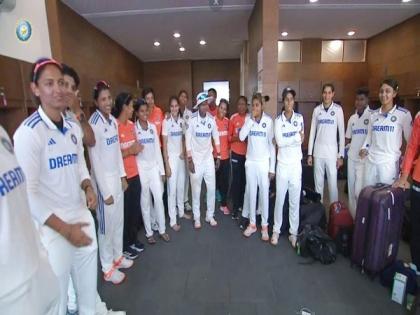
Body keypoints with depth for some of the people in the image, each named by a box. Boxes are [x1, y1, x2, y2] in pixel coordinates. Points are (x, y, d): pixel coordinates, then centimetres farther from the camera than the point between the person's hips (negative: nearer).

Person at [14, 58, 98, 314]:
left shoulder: (74, 128, 6)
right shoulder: (28, 133, -16)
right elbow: (28, 192, -18)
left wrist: (88, 187, -4)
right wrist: (64, 228, -16)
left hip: (82, 215, 7)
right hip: (52, 225, -6)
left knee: (88, 278, 22)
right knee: (57, 288, 11)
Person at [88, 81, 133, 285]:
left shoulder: (114, 121, 6)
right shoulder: (93, 124, -18)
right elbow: (94, 160, -18)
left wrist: (122, 175, 11)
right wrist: (105, 191, -16)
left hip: (117, 177, 8)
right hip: (104, 179, -7)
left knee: (119, 220, 19)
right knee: (107, 224, 6)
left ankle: (118, 257, 38)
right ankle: (107, 268, 25)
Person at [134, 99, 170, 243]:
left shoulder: (153, 127, 6)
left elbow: (157, 149, 7)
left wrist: (162, 169, 6)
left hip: (154, 167, 3)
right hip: (141, 168, -3)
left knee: (159, 198, 4)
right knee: (145, 201, 7)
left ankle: (162, 229, 20)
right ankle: (149, 232, 21)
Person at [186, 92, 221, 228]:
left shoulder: (211, 119, -2)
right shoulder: (192, 119, -13)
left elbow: (216, 138, 7)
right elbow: (188, 140, -10)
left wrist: (218, 156, 8)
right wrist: (190, 160, -12)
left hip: (209, 158, 3)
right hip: (196, 158, -3)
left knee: (212, 188, 8)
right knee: (196, 190, 6)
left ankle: (210, 215, 26)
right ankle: (196, 218, 22)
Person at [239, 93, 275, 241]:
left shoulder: (269, 120, -5)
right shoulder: (248, 119, 2)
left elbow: (272, 144, -4)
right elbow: (241, 137, -12)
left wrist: (272, 167, -6)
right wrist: (251, 119, -15)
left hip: (264, 162, -2)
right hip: (250, 161, 3)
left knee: (264, 194, 5)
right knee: (251, 193, 11)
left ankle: (264, 225, 20)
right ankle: (252, 223, 25)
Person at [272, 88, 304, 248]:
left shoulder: (300, 117, 4)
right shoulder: (278, 120, -1)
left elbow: (301, 139, -2)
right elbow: (279, 141, -13)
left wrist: (287, 140, -13)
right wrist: (296, 137, -10)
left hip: (296, 164, 1)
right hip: (282, 164, -1)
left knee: (295, 200, 8)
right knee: (280, 199, 5)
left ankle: (294, 232, 21)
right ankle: (276, 230, 20)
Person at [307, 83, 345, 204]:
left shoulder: (338, 109, -1)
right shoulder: (316, 110, 5)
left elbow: (342, 132, -1)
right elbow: (312, 132, 7)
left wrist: (341, 155, -5)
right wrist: (309, 153, 4)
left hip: (332, 152, -2)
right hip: (318, 152, 2)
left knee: (332, 183, 0)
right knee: (318, 183, 9)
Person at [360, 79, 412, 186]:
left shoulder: (404, 114, -2)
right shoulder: (374, 115, 10)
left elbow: (410, 140, 0)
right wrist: (364, 149, -1)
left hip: (389, 163, -4)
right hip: (370, 161, 4)